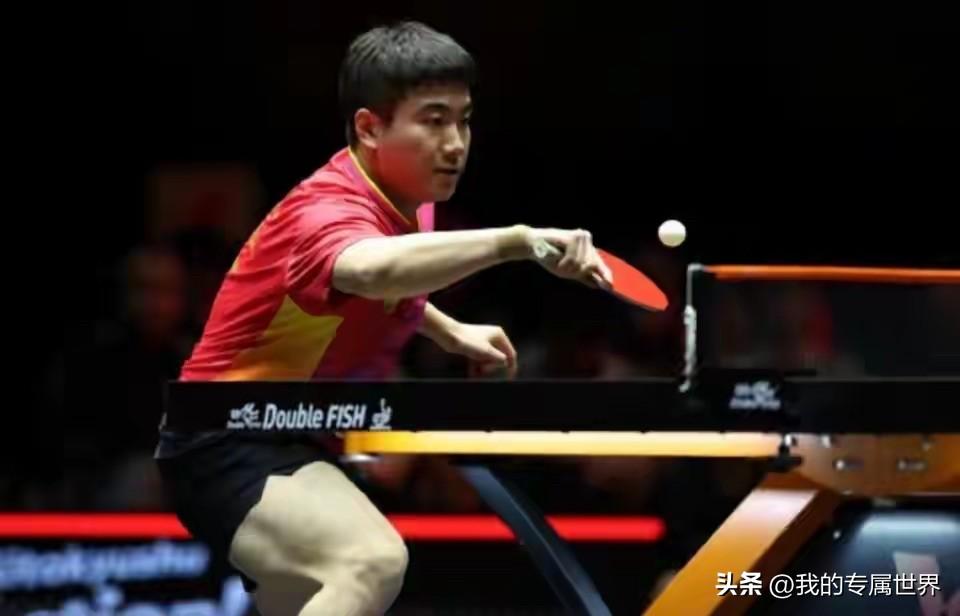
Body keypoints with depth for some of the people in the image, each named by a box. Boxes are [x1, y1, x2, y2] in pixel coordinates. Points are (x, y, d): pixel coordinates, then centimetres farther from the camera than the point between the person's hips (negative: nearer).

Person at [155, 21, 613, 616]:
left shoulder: (402, 203, 3)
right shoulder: (327, 209, -27)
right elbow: (370, 269, -55)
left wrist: (449, 330, 16)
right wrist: (515, 241, -66)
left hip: (289, 439, 11)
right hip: (227, 442, -11)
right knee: (374, 561, -36)